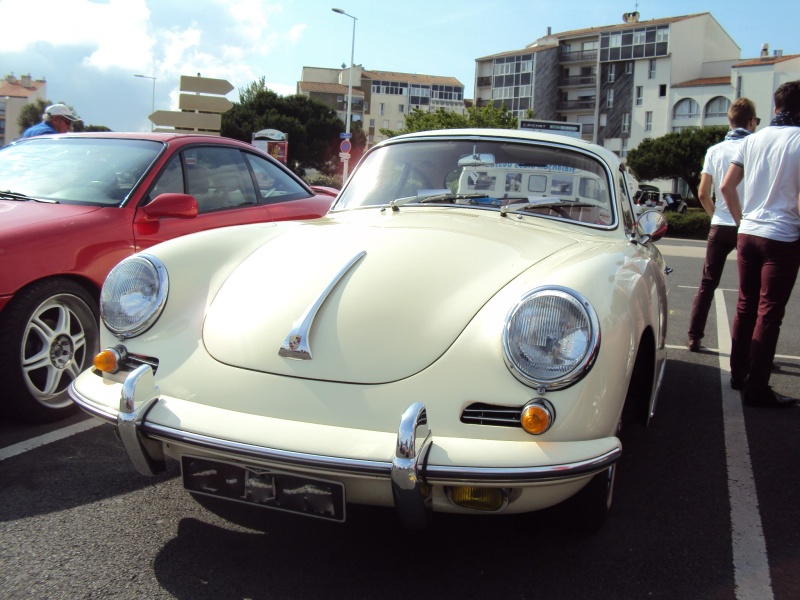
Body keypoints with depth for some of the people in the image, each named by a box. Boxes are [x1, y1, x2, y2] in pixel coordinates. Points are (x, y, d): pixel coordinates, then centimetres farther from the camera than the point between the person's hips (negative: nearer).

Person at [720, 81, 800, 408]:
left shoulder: (753, 140, 6)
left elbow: (727, 187, 9)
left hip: (747, 233, 5)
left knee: (746, 305, 16)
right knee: (769, 313, -1)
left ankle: (738, 373, 26)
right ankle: (756, 388, 3)